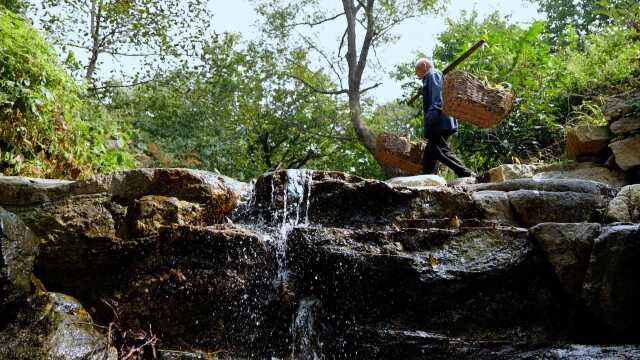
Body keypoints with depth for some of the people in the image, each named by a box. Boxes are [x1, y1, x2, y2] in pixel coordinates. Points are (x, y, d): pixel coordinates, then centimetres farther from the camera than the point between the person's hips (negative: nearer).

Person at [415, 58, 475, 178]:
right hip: (440, 124, 10)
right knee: (429, 157, 6)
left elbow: (437, 95, -13)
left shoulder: (433, 74, 6)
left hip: (439, 122, -10)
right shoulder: (430, 78, 34)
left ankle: (468, 175, -24)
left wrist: (432, 114, -26)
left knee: (441, 151, -19)